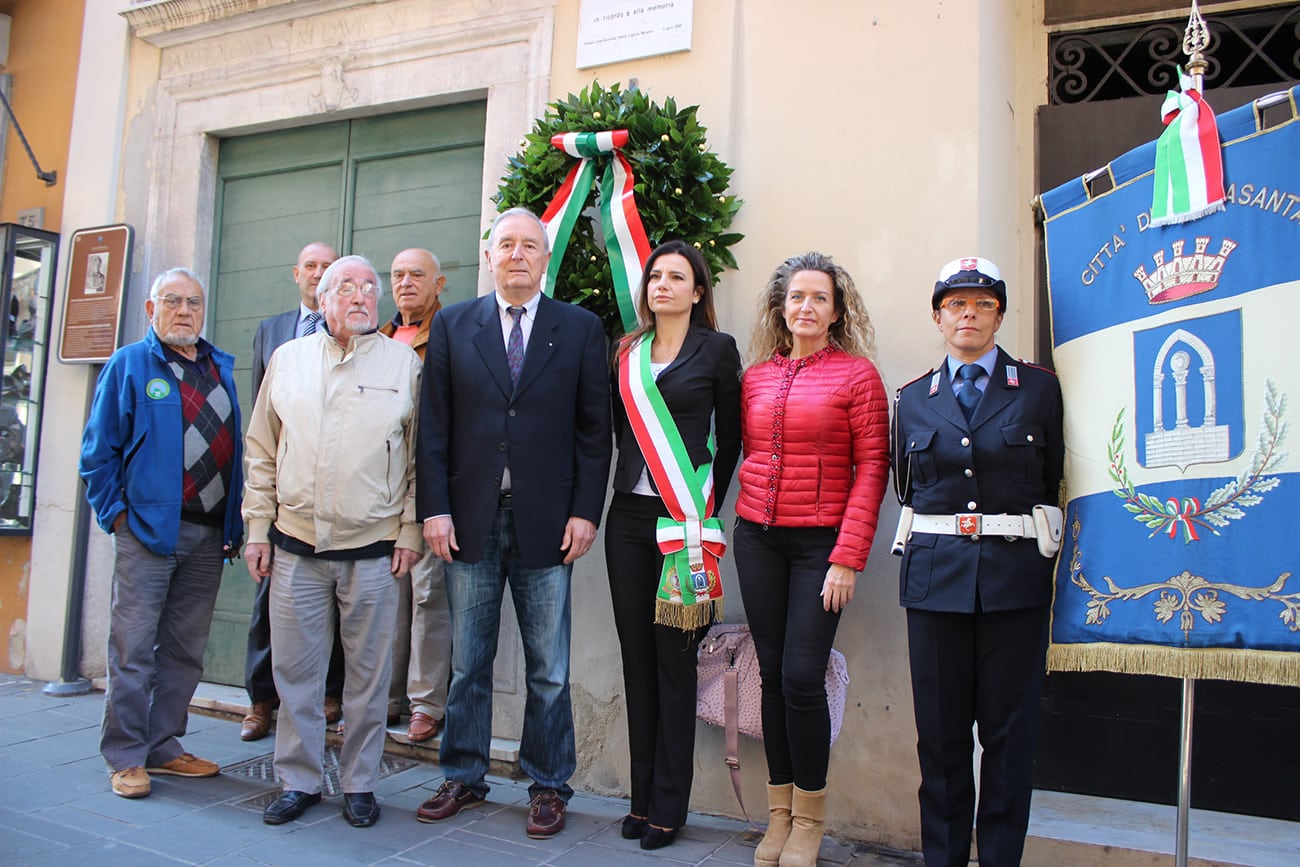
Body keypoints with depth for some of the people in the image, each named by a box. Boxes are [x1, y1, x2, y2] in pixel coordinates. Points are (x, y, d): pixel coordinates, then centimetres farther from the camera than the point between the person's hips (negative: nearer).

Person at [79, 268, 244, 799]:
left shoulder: (221, 368, 14)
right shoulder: (128, 365, 0)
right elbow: (98, 451, -1)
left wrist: (235, 521, 8)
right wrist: (115, 513, -8)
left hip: (208, 532, 5)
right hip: (148, 530, -5)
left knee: (185, 650, 11)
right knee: (134, 649, 0)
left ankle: (163, 746, 23)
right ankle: (125, 757, 12)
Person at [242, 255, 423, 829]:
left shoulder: (403, 363, 2)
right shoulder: (288, 359, 10)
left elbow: (422, 456, 2)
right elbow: (261, 452, 12)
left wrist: (411, 531, -3)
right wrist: (257, 529, 7)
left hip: (372, 550, -2)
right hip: (295, 546, 2)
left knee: (368, 673, 6)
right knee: (294, 669, 9)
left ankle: (359, 783, 22)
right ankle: (299, 781, 26)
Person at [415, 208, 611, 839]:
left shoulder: (580, 328, 5)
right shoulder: (452, 325, 8)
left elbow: (594, 428, 2)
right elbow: (433, 426, 4)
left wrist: (585, 511, -5)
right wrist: (434, 508, -3)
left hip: (546, 522, -1)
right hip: (469, 519, 2)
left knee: (548, 669, 7)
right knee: (467, 662, 12)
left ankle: (548, 787, 23)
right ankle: (464, 778, 29)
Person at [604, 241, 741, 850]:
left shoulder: (716, 349, 0)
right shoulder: (627, 354, 13)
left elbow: (729, 438, 2)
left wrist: (704, 513, 1)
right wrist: (630, 487, 9)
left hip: (683, 520, -4)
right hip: (629, 519, 5)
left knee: (674, 659, 1)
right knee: (637, 657, 9)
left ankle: (668, 806, 13)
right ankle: (642, 795, 21)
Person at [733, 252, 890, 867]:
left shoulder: (857, 374, -2)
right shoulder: (756, 377, 10)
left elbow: (872, 468, -6)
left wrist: (847, 558, -12)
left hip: (821, 540, -4)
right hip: (758, 538, 4)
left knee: (802, 677, -6)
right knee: (772, 674, 8)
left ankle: (808, 817, 15)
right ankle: (780, 812, 22)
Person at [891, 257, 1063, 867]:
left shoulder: (1039, 388, 5)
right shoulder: (914, 398, 11)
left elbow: (1053, 483, 5)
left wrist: (1026, 539, 1)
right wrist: (937, 535, 6)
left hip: (1015, 575, -1)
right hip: (935, 574, 2)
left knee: (1009, 730, 4)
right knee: (940, 730, 7)